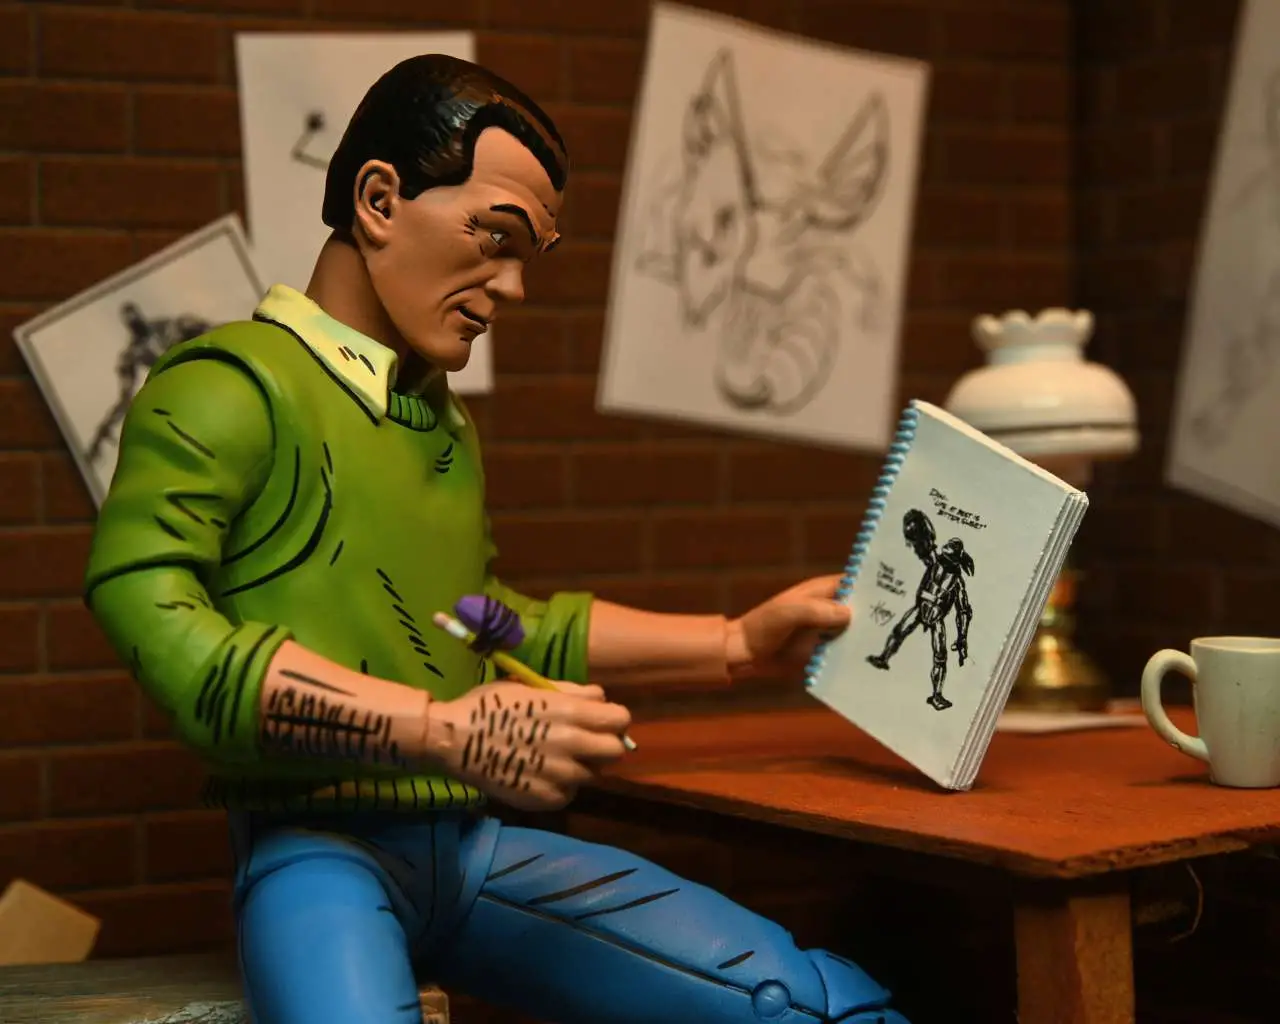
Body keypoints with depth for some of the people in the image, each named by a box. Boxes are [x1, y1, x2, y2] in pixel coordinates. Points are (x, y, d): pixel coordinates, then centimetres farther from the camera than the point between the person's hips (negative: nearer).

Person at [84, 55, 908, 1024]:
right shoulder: (229, 386, -6)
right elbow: (142, 601, -20)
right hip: (317, 844, -7)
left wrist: (736, 643, 29)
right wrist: (442, 730, -23)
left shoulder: (444, 418, 22)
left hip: (476, 843, 7)